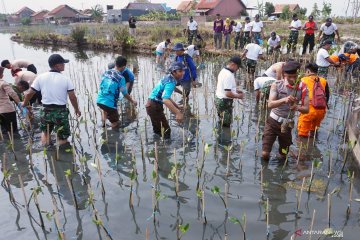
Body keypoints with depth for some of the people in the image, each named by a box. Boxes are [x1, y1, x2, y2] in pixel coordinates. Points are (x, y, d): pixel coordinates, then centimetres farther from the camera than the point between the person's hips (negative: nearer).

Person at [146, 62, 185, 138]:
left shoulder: (168, 78, 8)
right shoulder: (170, 82, -22)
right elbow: (165, 100, -38)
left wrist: (177, 106, 16)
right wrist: (177, 113, -41)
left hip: (153, 105, 10)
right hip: (154, 106, -10)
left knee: (158, 129, 24)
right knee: (166, 130, -4)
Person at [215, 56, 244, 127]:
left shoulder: (223, 71, 8)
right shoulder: (229, 75, -23)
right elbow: (228, 93, -26)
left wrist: (235, 90, 14)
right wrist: (238, 96, -11)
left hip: (218, 99, 10)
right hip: (224, 102, -10)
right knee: (226, 124, 0)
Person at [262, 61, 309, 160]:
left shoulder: (303, 88, -6)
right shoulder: (277, 85, -10)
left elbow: (306, 109, -9)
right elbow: (270, 104, -21)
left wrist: (297, 107, -32)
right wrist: (284, 100, -40)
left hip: (287, 124, 2)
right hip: (273, 121, -2)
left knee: (283, 155, 10)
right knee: (265, 154, -5)